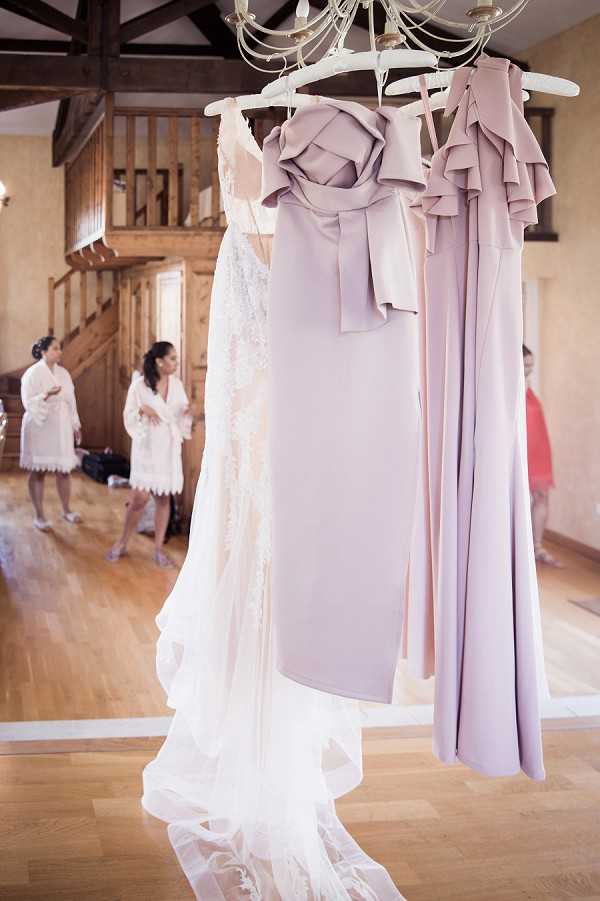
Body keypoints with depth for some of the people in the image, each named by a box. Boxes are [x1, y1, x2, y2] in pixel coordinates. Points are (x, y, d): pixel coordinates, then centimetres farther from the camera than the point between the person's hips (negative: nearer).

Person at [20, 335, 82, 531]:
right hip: (40, 428, -5)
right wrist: (47, 395, -30)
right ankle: (39, 516, 8)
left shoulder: (63, 373, 9)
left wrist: (76, 425, 13)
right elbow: (29, 402, -14)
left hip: (61, 428, 5)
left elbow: (71, 401, 14)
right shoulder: (32, 374, -9)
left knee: (64, 469, 7)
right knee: (38, 471, 1)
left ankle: (66, 510, 22)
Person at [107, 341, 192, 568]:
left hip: (169, 448, 4)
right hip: (147, 447, -4)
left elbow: (182, 415, 11)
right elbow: (128, 415, -2)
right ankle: (122, 543, 13)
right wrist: (142, 410, -21)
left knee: (164, 498, 5)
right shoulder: (140, 385, -8)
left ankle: (159, 549, 13)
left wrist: (188, 411, -10)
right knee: (140, 498, -6)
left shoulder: (176, 384, 4)